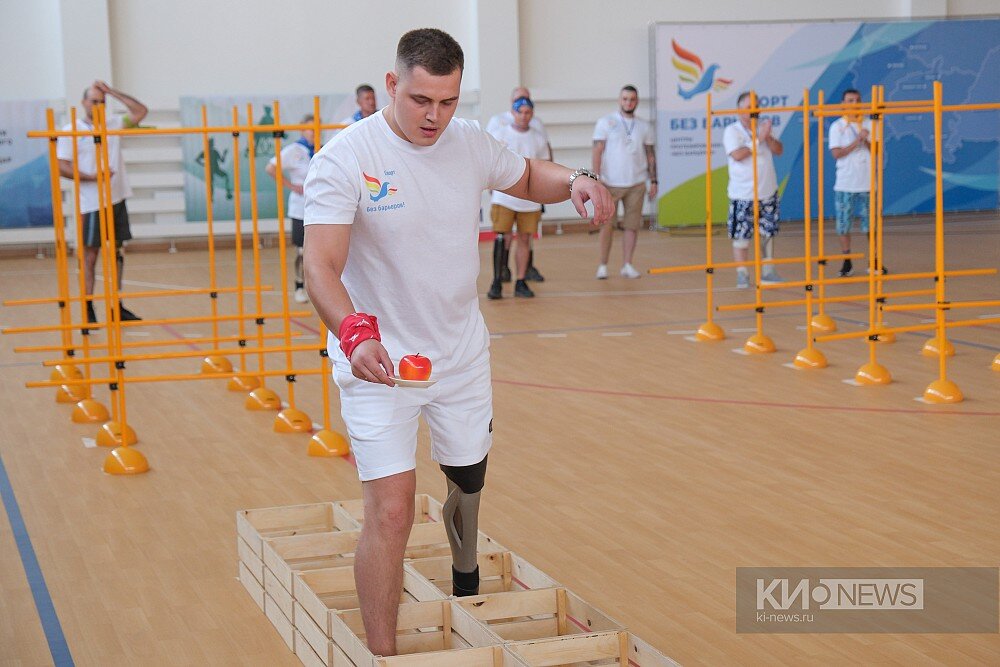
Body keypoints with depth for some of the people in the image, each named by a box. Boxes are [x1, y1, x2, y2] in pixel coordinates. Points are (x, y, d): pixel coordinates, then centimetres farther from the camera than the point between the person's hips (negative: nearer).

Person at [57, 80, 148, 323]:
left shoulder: (113, 124, 10)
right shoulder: (71, 131, -4)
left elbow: (141, 111, 4)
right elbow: (62, 167, -9)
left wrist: (111, 91, 1)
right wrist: (92, 177, -19)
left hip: (117, 199, 5)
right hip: (91, 203, -5)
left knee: (116, 251, 9)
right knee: (90, 254, -3)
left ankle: (117, 307, 16)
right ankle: (88, 309, 0)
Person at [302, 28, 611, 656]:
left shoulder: (471, 143, -3)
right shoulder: (345, 158, -19)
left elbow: (526, 177, 18)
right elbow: (322, 264, -27)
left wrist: (574, 180, -4)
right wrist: (354, 332, -46)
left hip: (463, 356, 5)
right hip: (378, 362, -5)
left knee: (469, 484, 21)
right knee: (391, 511, -15)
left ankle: (466, 586, 52)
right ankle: (383, 656, -2)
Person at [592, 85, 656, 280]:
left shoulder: (644, 127, 10)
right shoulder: (605, 123, 0)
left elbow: (650, 155, 13)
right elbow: (597, 152, -3)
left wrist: (653, 181, 7)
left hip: (636, 184, 3)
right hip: (610, 183, -3)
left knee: (632, 226, 2)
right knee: (607, 226, -1)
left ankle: (627, 265, 10)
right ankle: (603, 265, 9)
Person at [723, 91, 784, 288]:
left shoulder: (763, 126, 10)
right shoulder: (732, 130, -5)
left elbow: (779, 150, 4)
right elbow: (737, 155, -19)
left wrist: (768, 137, -14)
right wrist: (758, 139, -17)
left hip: (767, 192, 5)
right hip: (743, 194, -5)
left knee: (767, 232, 10)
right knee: (741, 235, -4)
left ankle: (768, 271, 18)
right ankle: (742, 274, 4)